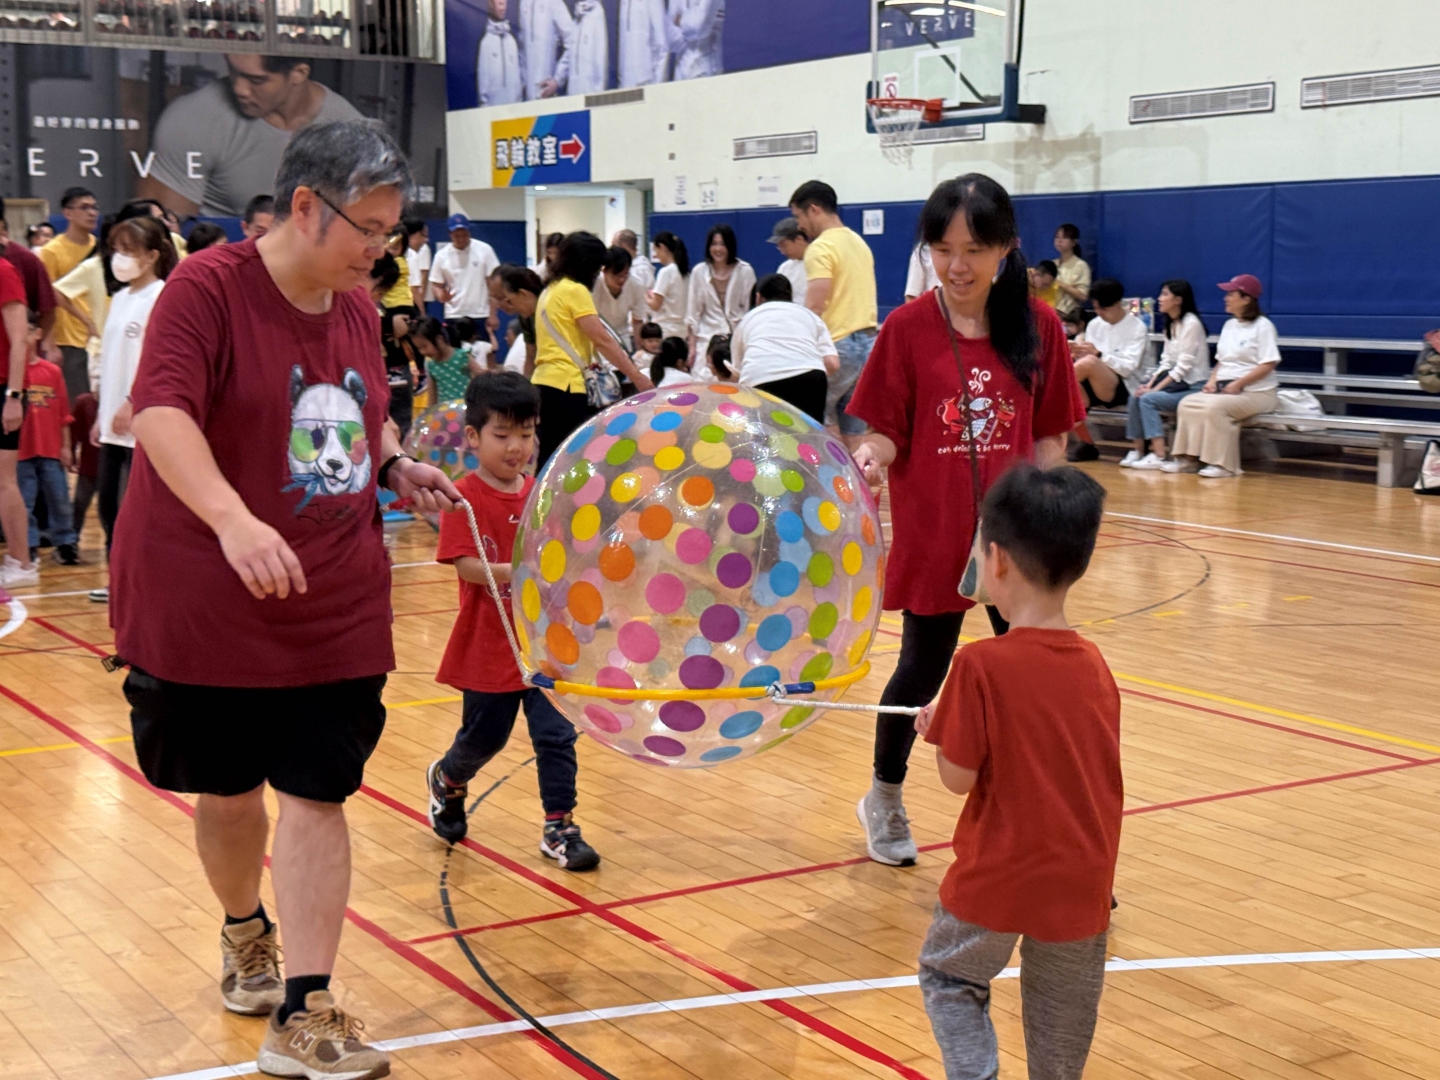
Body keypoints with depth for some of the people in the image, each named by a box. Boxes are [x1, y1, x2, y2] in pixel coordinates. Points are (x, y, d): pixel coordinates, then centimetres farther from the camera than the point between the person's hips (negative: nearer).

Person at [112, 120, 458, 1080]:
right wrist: (233, 519, -44)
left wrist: (397, 465, 1)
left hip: (335, 605, 4)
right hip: (206, 603, -4)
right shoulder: (208, 290, -14)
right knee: (228, 788, 12)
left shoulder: (358, 307, 6)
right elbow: (162, 412, -29)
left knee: (317, 794, -1)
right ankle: (246, 933, 42)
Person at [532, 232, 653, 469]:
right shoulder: (576, 290, -9)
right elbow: (602, 340, -13)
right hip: (566, 386, -9)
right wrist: (637, 376, -10)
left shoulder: (550, 290, 17)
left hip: (545, 382, 9)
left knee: (550, 458, 10)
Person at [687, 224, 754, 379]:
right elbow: (693, 312, 8)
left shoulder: (745, 271, -1)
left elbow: (751, 308, 2)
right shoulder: (699, 272, 4)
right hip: (707, 338, 1)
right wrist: (692, 346, 6)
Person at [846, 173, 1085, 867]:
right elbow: (886, 432, -7)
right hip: (932, 537, -1)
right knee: (922, 672, 14)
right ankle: (884, 802, 38)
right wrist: (870, 457, -29)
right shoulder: (908, 328, -8)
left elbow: (1049, 437, 3)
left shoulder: (1039, 326, -2)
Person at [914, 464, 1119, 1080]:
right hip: (1080, 887, 4)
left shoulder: (981, 667, -18)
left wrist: (940, 729, 6)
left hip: (997, 879, -4)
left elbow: (959, 777, -14)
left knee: (949, 978, 19)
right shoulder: (1095, 667, -2)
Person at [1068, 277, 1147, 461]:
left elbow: (1128, 367, -11)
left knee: (1090, 362, -37)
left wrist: (1099, 355, -24)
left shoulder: (1136, 327, -1)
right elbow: (1088, 356, 10)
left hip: (1122, 387, -6)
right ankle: (1087, 445, -12)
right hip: (1096, 387, 6)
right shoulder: (1094, 325, 14)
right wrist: (1079, 354, -14)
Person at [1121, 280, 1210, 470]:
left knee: (1148, 399, -23)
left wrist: (1156, 389, -19)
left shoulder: (1191, 324, -13)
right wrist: (1150, 384, -4)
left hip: (1194, 386, -8)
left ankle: (1158, 456, -25)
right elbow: (1167, 362, 11)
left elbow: (1183, 366, -18)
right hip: (1177, 382, 8)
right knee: (1135, 397, -10)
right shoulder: (1171, 325, 15)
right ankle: (1137, 451, -9)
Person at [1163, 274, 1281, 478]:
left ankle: (1223, 464, -25)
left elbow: (1269, 364, -16)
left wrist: (1237, 384, -21)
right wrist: (1212, 380, 0)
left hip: (1257, 392, -8)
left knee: (1215, 407, -32)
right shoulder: (1229, 325, 17)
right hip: (1225, 390, 8)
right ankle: (1190, 458, -12)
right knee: (1187, 403, -12)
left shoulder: (1262, 326, -7)